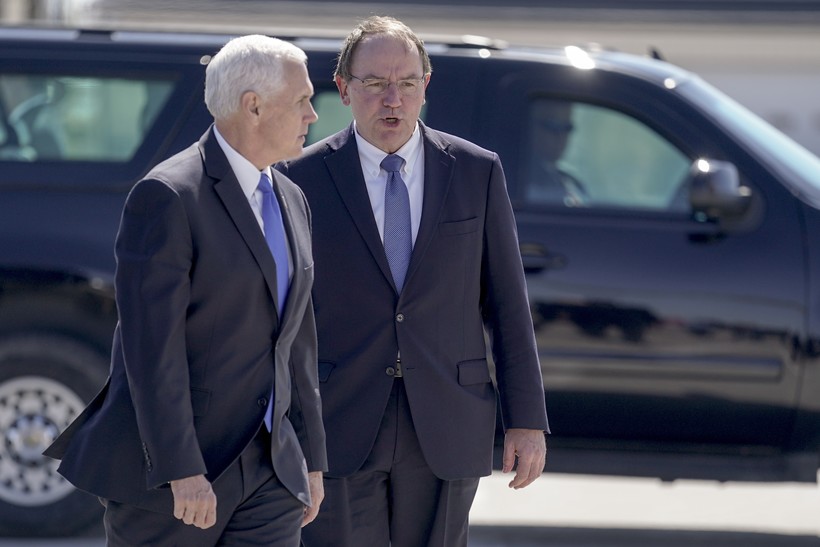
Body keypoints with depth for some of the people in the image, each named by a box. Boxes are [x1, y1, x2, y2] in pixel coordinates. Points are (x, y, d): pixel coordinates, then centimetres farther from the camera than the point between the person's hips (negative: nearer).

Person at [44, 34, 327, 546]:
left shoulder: (291, 202, 14)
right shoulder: (168, 196, -13)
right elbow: (152, 344, -18)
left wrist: (311, 460, 18)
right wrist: (182, 471, -23)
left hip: (269, 473, 7)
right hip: (164, 468, -7)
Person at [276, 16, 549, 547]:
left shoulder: (478, 172, 4)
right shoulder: (303, 179, 0)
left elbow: (507, 304, 6)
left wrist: (527, 422, 1)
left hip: (445, 432, 1)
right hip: (339, 429, -1)